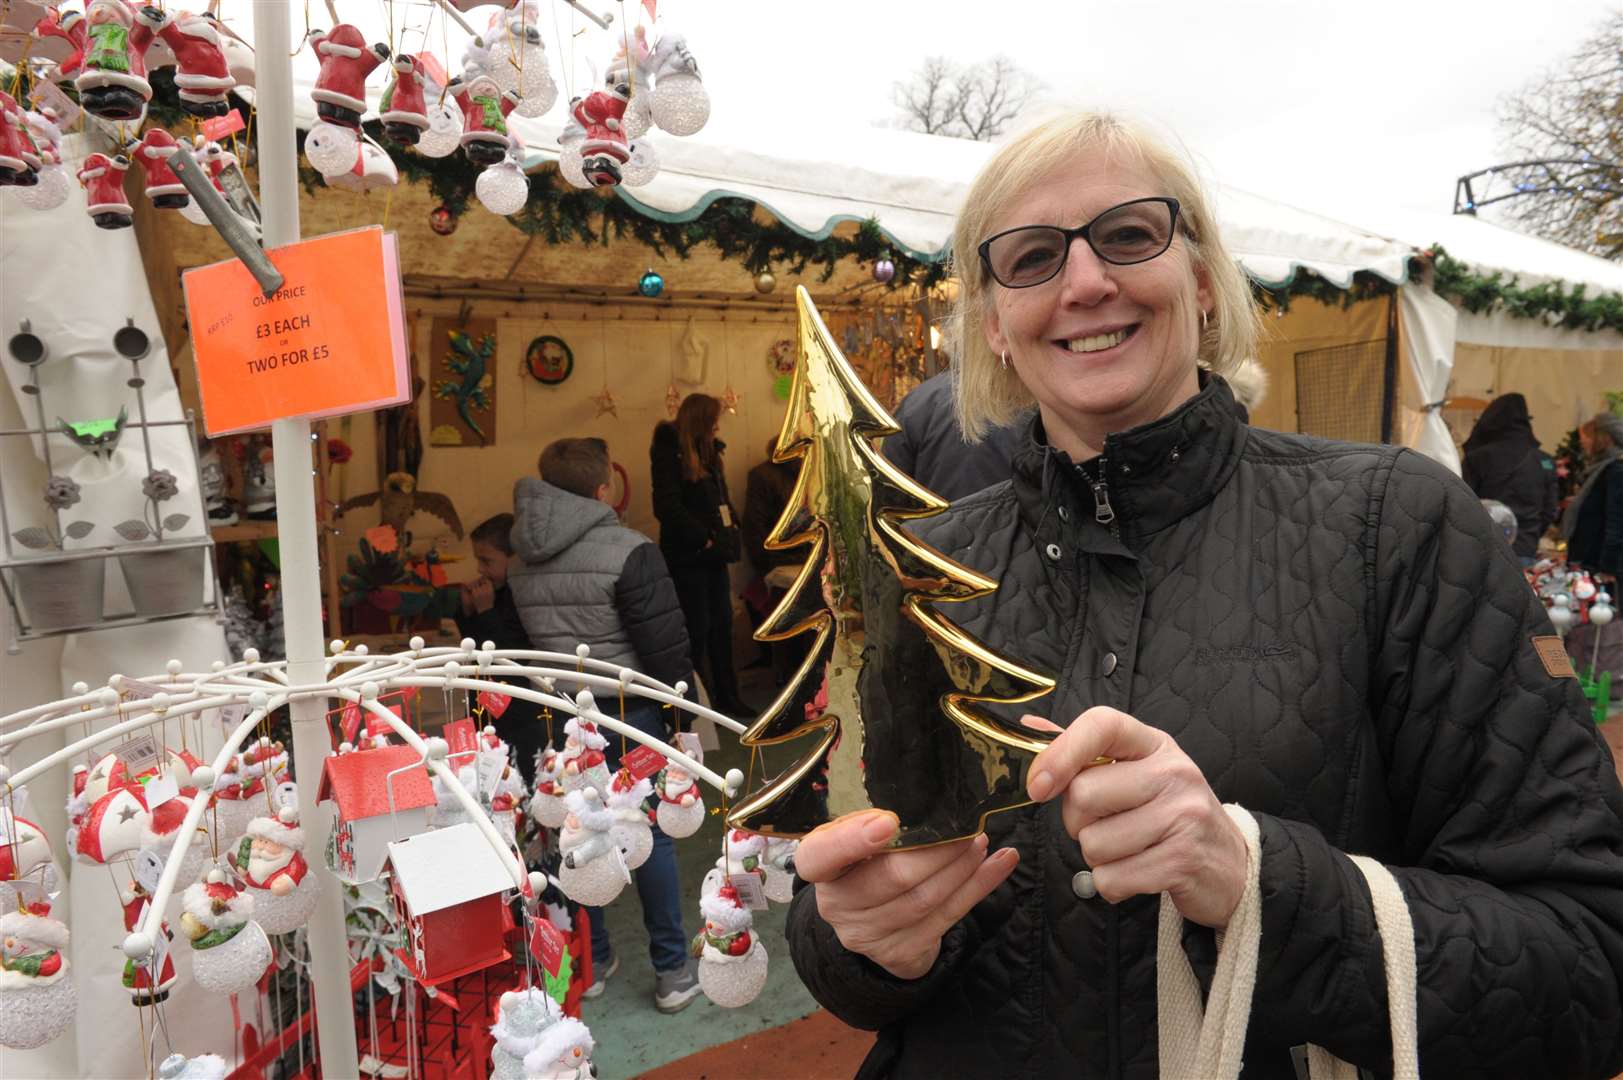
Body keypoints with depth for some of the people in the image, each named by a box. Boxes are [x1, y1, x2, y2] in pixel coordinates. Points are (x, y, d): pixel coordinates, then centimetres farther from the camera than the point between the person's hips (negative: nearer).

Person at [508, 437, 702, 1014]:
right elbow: (665, 643, -17)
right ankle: (673, 971, 14)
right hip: (627, 714, -5)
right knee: (651, 836, 6)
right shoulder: (628, 551, -16)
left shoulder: (519, 561, 4)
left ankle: (590, 961, 28)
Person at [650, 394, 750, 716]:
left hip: (713, 554, 8)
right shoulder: (669, 453, -11)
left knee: (721, 624, 12)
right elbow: (667, 507, -19)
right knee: (697, 629, -1)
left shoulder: (708, 451, 14)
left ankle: (726, 694, 22)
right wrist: (702, 539, -17)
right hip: (688, 555, -8)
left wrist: (731, 526, 5)